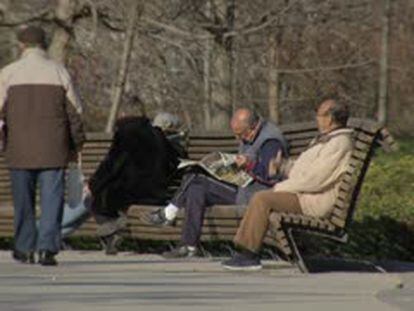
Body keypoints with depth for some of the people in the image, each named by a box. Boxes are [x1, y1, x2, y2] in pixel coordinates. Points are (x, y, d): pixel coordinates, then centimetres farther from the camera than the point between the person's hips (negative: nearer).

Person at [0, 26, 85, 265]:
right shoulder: (59, 72, 1)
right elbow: (75, 111, 4)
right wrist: (77, 143, 15)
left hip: (20, 149, 0)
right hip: (53, 150, 0)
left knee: (23, 200, 11)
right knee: (52, 198, 1)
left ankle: (25, 249, 17)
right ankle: (47, 247, -10)